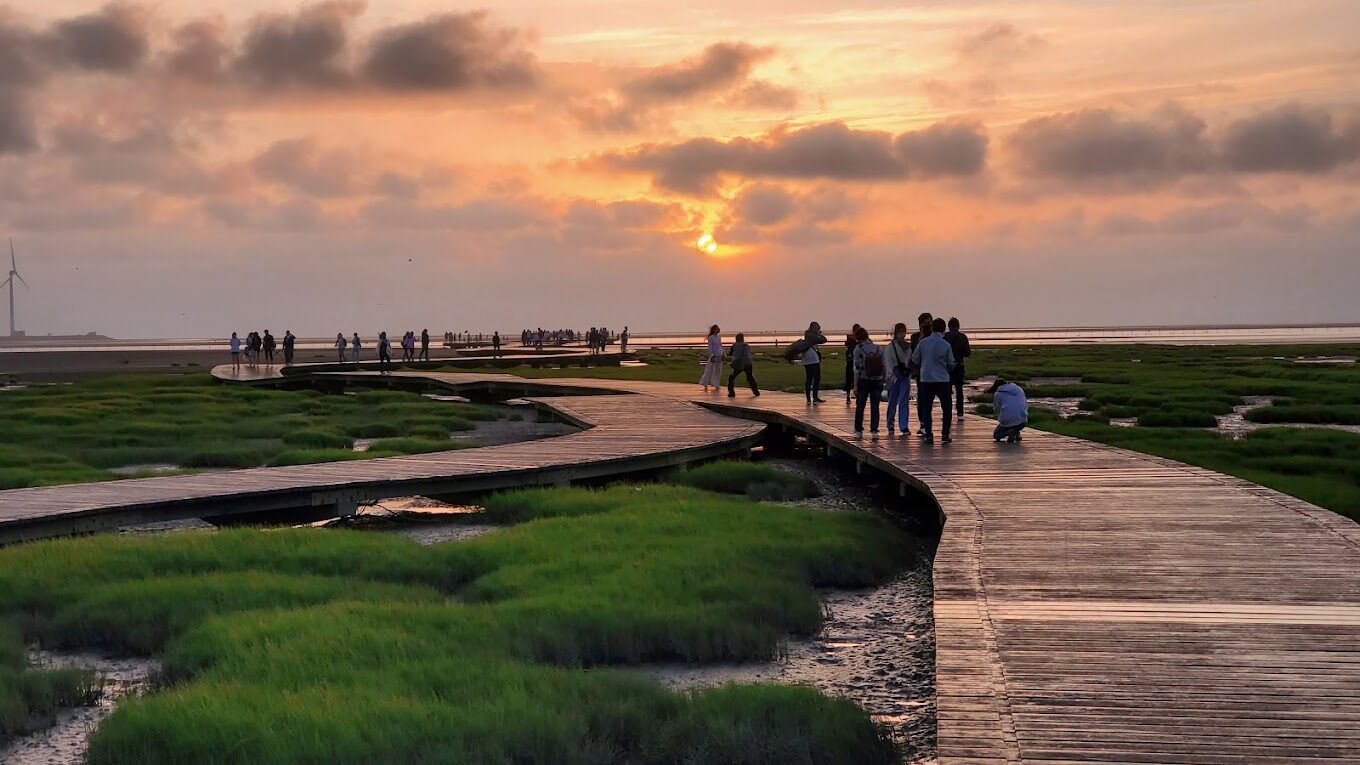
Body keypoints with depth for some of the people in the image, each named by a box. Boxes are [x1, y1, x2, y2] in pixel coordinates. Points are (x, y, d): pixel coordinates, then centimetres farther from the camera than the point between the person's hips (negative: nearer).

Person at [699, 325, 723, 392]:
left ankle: (716, 385, 18)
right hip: (713, 355, -7)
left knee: (718, 371, 9)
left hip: (719, 356, 7)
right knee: (709, 370, -3)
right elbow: (710, 347, -11)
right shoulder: (711, 337, -9)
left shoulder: (719, 337, 9)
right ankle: (705, 385, 4)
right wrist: (712, 356, -17)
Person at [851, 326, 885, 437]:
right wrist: (882, 380, 14)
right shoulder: (879, 349, 0)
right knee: (875, 406, 5)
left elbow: (857, 370, -11)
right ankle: (874, 430, 0)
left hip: (863, 381, -2)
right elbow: (883, 366, 3)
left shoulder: (858, 350, -10)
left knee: (860, 406, 11)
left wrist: (855, 385, -7)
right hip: (877, 381, 2)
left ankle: (858, 431, 15)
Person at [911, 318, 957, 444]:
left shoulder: (923, 343, -4)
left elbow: (915, 359, 5)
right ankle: (945, 435, 8)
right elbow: (951, 364, 1)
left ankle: (929, 435, 2)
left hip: (926, 379, 1)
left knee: (926, 408, 7)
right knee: (946, 408, 12)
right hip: (942, 380, -1)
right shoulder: (946, 345, -6)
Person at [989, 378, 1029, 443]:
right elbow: (1026, 406, 23)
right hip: (1022, 421, 3)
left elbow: (998, 410, 10)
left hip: (1007, 421, -3)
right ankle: (1016, 433, 15)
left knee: (996, 435, 24)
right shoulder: (1019, 389, 20)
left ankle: (1009, 432, -8)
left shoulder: (998, 394, 8)